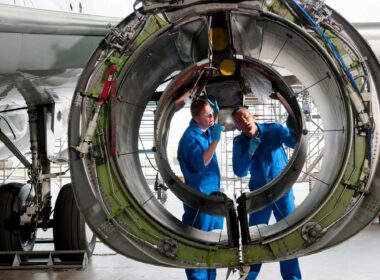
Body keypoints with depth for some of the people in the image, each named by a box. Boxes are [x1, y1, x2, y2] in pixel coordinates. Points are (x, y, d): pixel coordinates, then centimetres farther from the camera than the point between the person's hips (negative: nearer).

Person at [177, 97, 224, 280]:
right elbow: (200, 163, -31)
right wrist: (215, 140, -35)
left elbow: (212, 122, 30)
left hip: (213, 194, 9)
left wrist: (215, 110, 9)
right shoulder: (190, 137, -18)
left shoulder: (206, 131, 6)